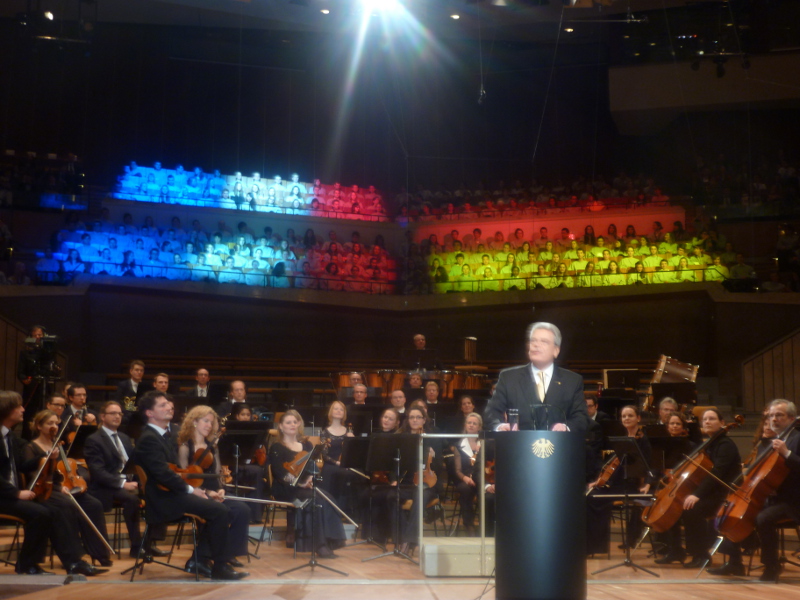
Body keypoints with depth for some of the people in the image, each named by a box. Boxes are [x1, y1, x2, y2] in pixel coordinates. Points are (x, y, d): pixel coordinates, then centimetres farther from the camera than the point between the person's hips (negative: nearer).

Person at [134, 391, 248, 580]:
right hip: (164, 499, -10)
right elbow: (163, 474, -24)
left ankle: (197, 560, 7)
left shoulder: (161, 436, 18)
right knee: (220, 511, -19)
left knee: (218, 507, 4)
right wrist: (190, 489, -16)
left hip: (172, 493, 10)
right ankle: (220, 566, -11)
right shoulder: (148, 439, -15)